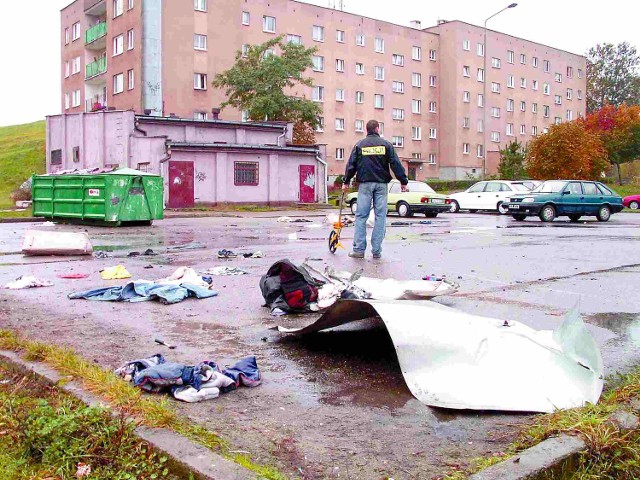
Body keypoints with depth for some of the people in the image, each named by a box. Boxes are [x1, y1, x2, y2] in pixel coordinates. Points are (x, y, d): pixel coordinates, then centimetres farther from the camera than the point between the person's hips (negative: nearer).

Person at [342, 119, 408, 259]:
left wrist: (346, 182, 14)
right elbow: (396, 164, 1)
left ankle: (359, 249, -1)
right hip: (381, 184, 0)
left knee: (361, 216, 2)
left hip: (365, 183, 0)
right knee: (380, 216, 3)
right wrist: (403, 181, 6)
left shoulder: (359, 145, 6)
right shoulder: (386, 144, 4)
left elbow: (351, 165, 5)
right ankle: (377, 251, 2)